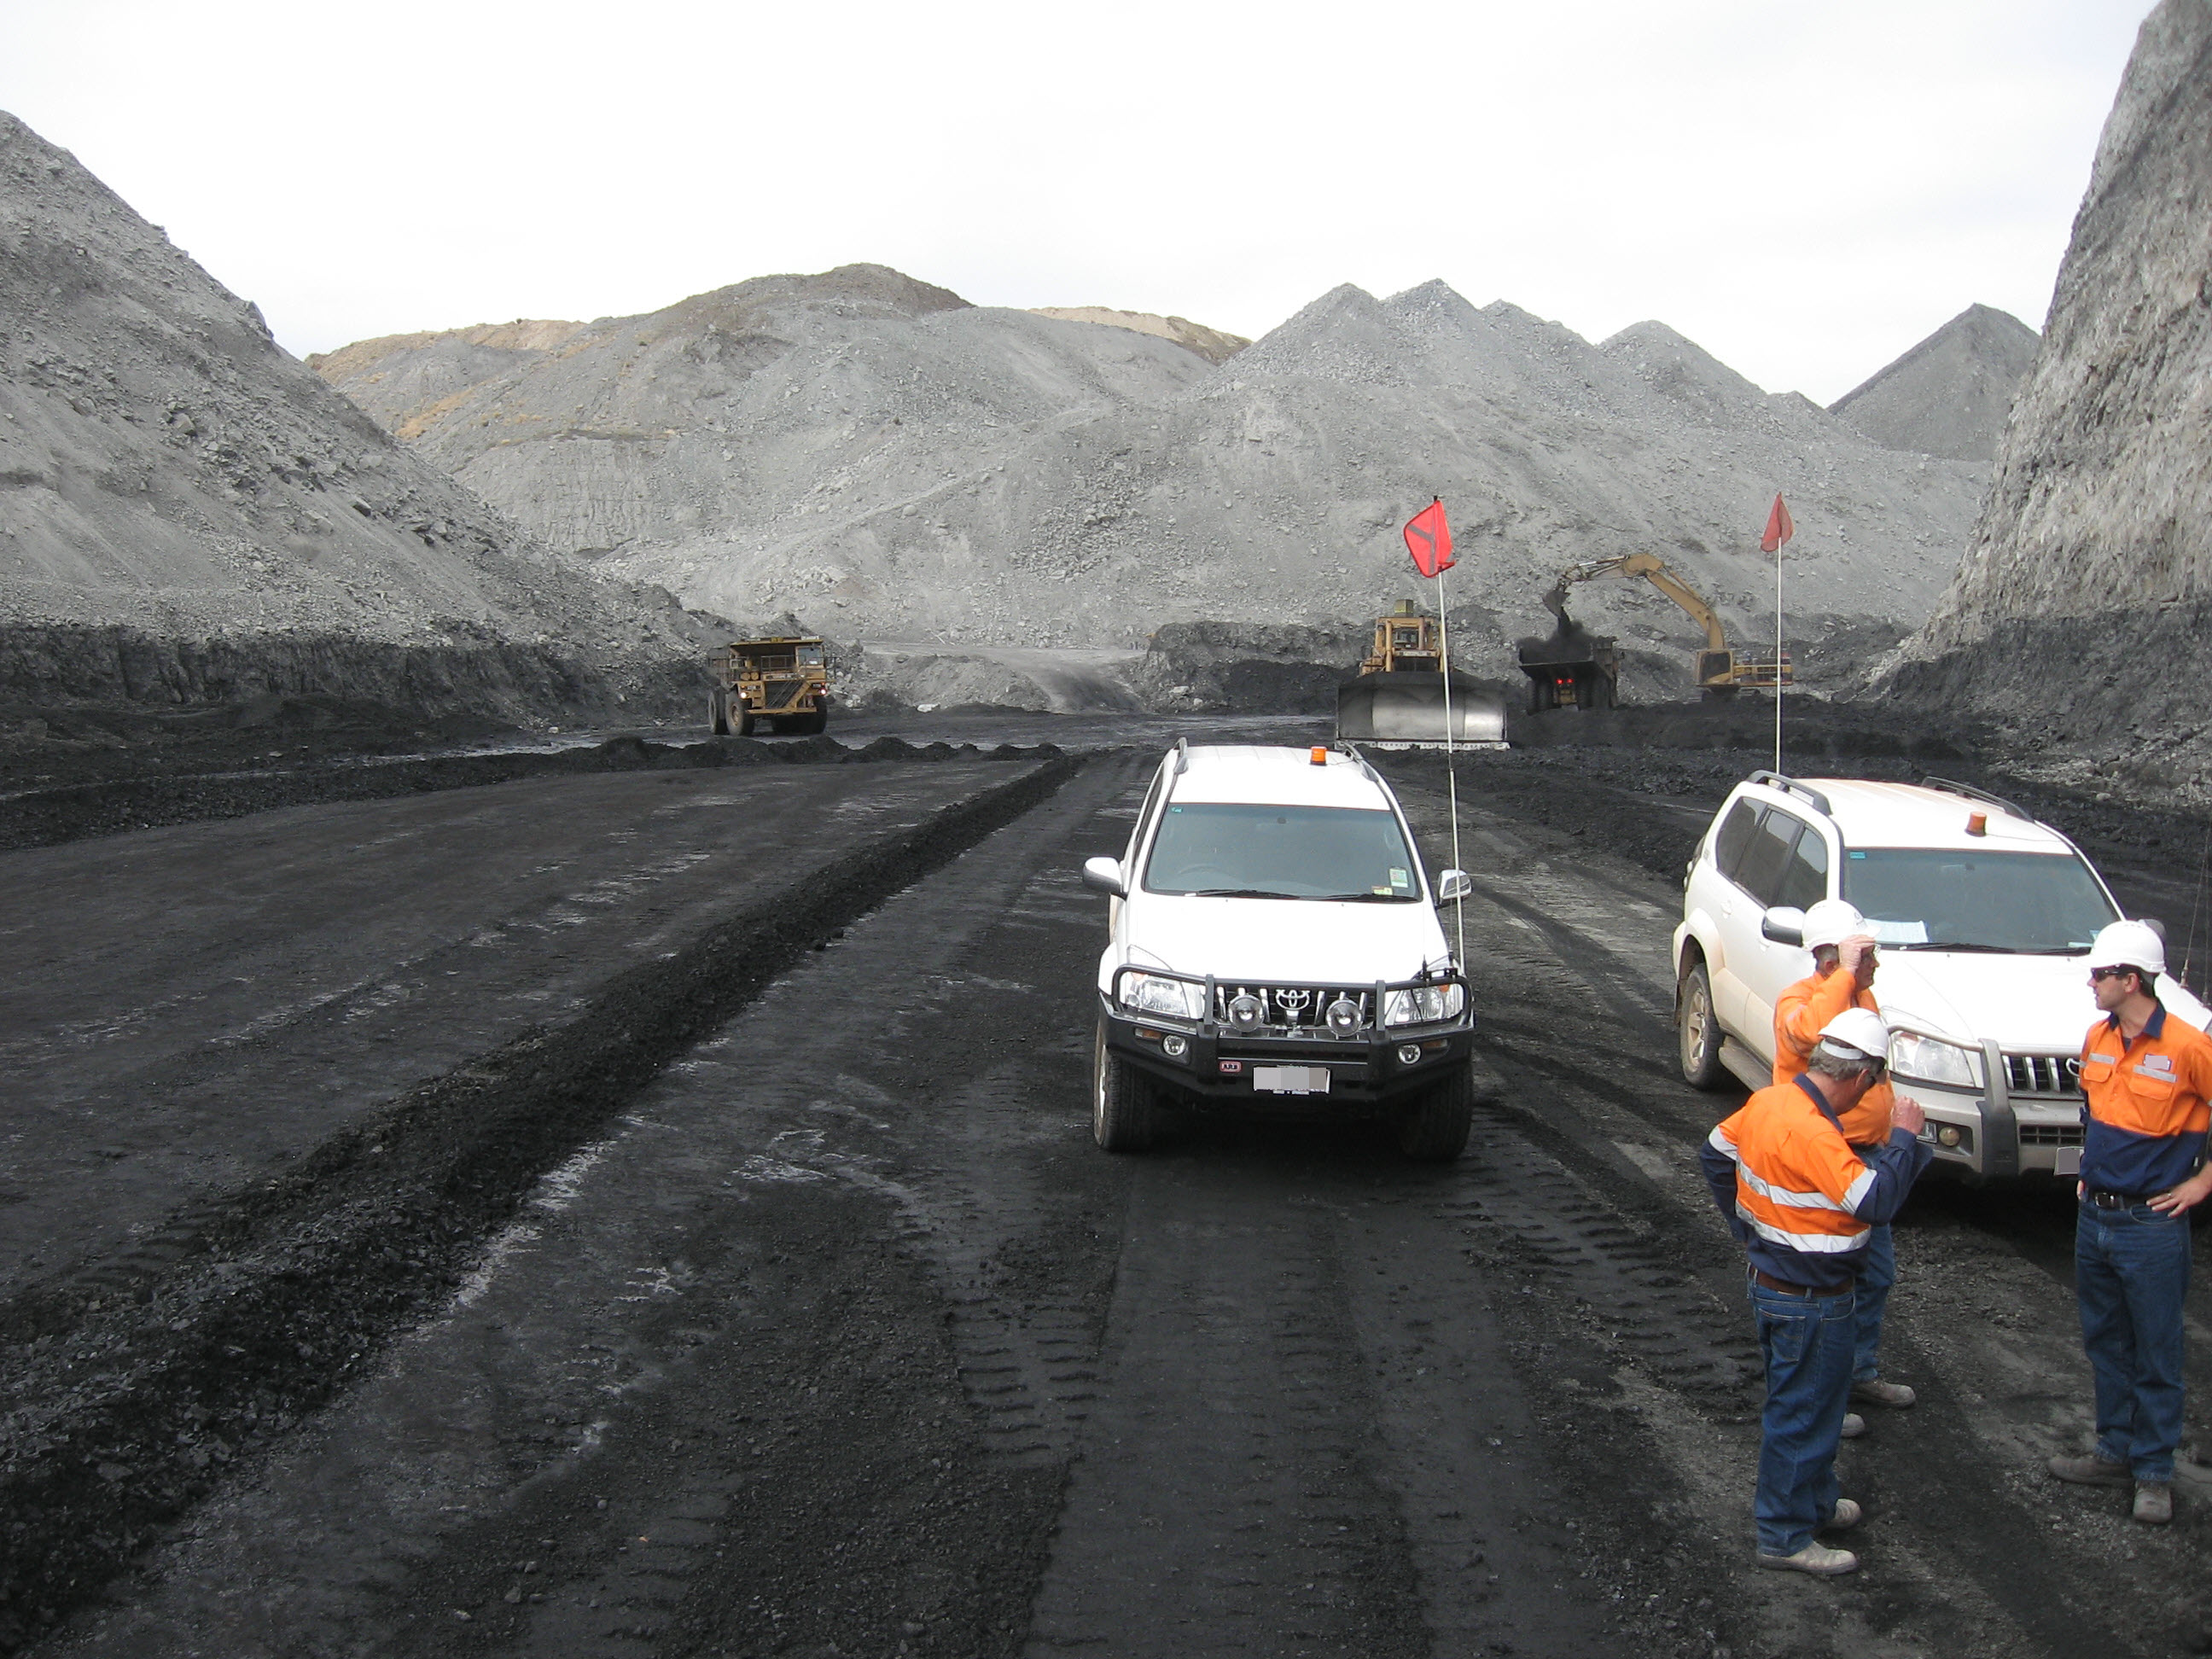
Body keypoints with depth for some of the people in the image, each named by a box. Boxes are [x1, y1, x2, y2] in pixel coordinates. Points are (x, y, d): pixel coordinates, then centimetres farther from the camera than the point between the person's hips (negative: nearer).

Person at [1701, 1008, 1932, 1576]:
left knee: (1797, 1401, 25)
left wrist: (1748, 1228, 20)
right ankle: (1786, 1535, 17)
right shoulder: (1810, 1133, -31)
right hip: (1809, 1302, -10)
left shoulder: (1768, 1101, -1)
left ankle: (1813, 1501, 42)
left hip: (1769, 1275, 10)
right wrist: (1904, 1137, -19)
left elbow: (1715, 1156, 13)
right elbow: (1874, 1200, -32)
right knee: (1804, 1413, 5)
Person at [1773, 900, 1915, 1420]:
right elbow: (1809, 1032, -46)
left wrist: (1888, 1138, 23)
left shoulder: (1864, 997, 10)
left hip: (1867, 1157, 9)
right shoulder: (1798, 1001, -19)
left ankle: (1862, 1373, 37)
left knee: (1876, 1276, 20)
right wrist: (1845, 974, -37)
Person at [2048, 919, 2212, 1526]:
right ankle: (2116, 1452, 29)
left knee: (2156, 1355, 4)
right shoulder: (2097, 1040, 4)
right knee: (2105, 1344, 16)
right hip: (2095, 1217, 7)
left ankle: (2154, 1472, 14)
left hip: (2152, 1224, -7)